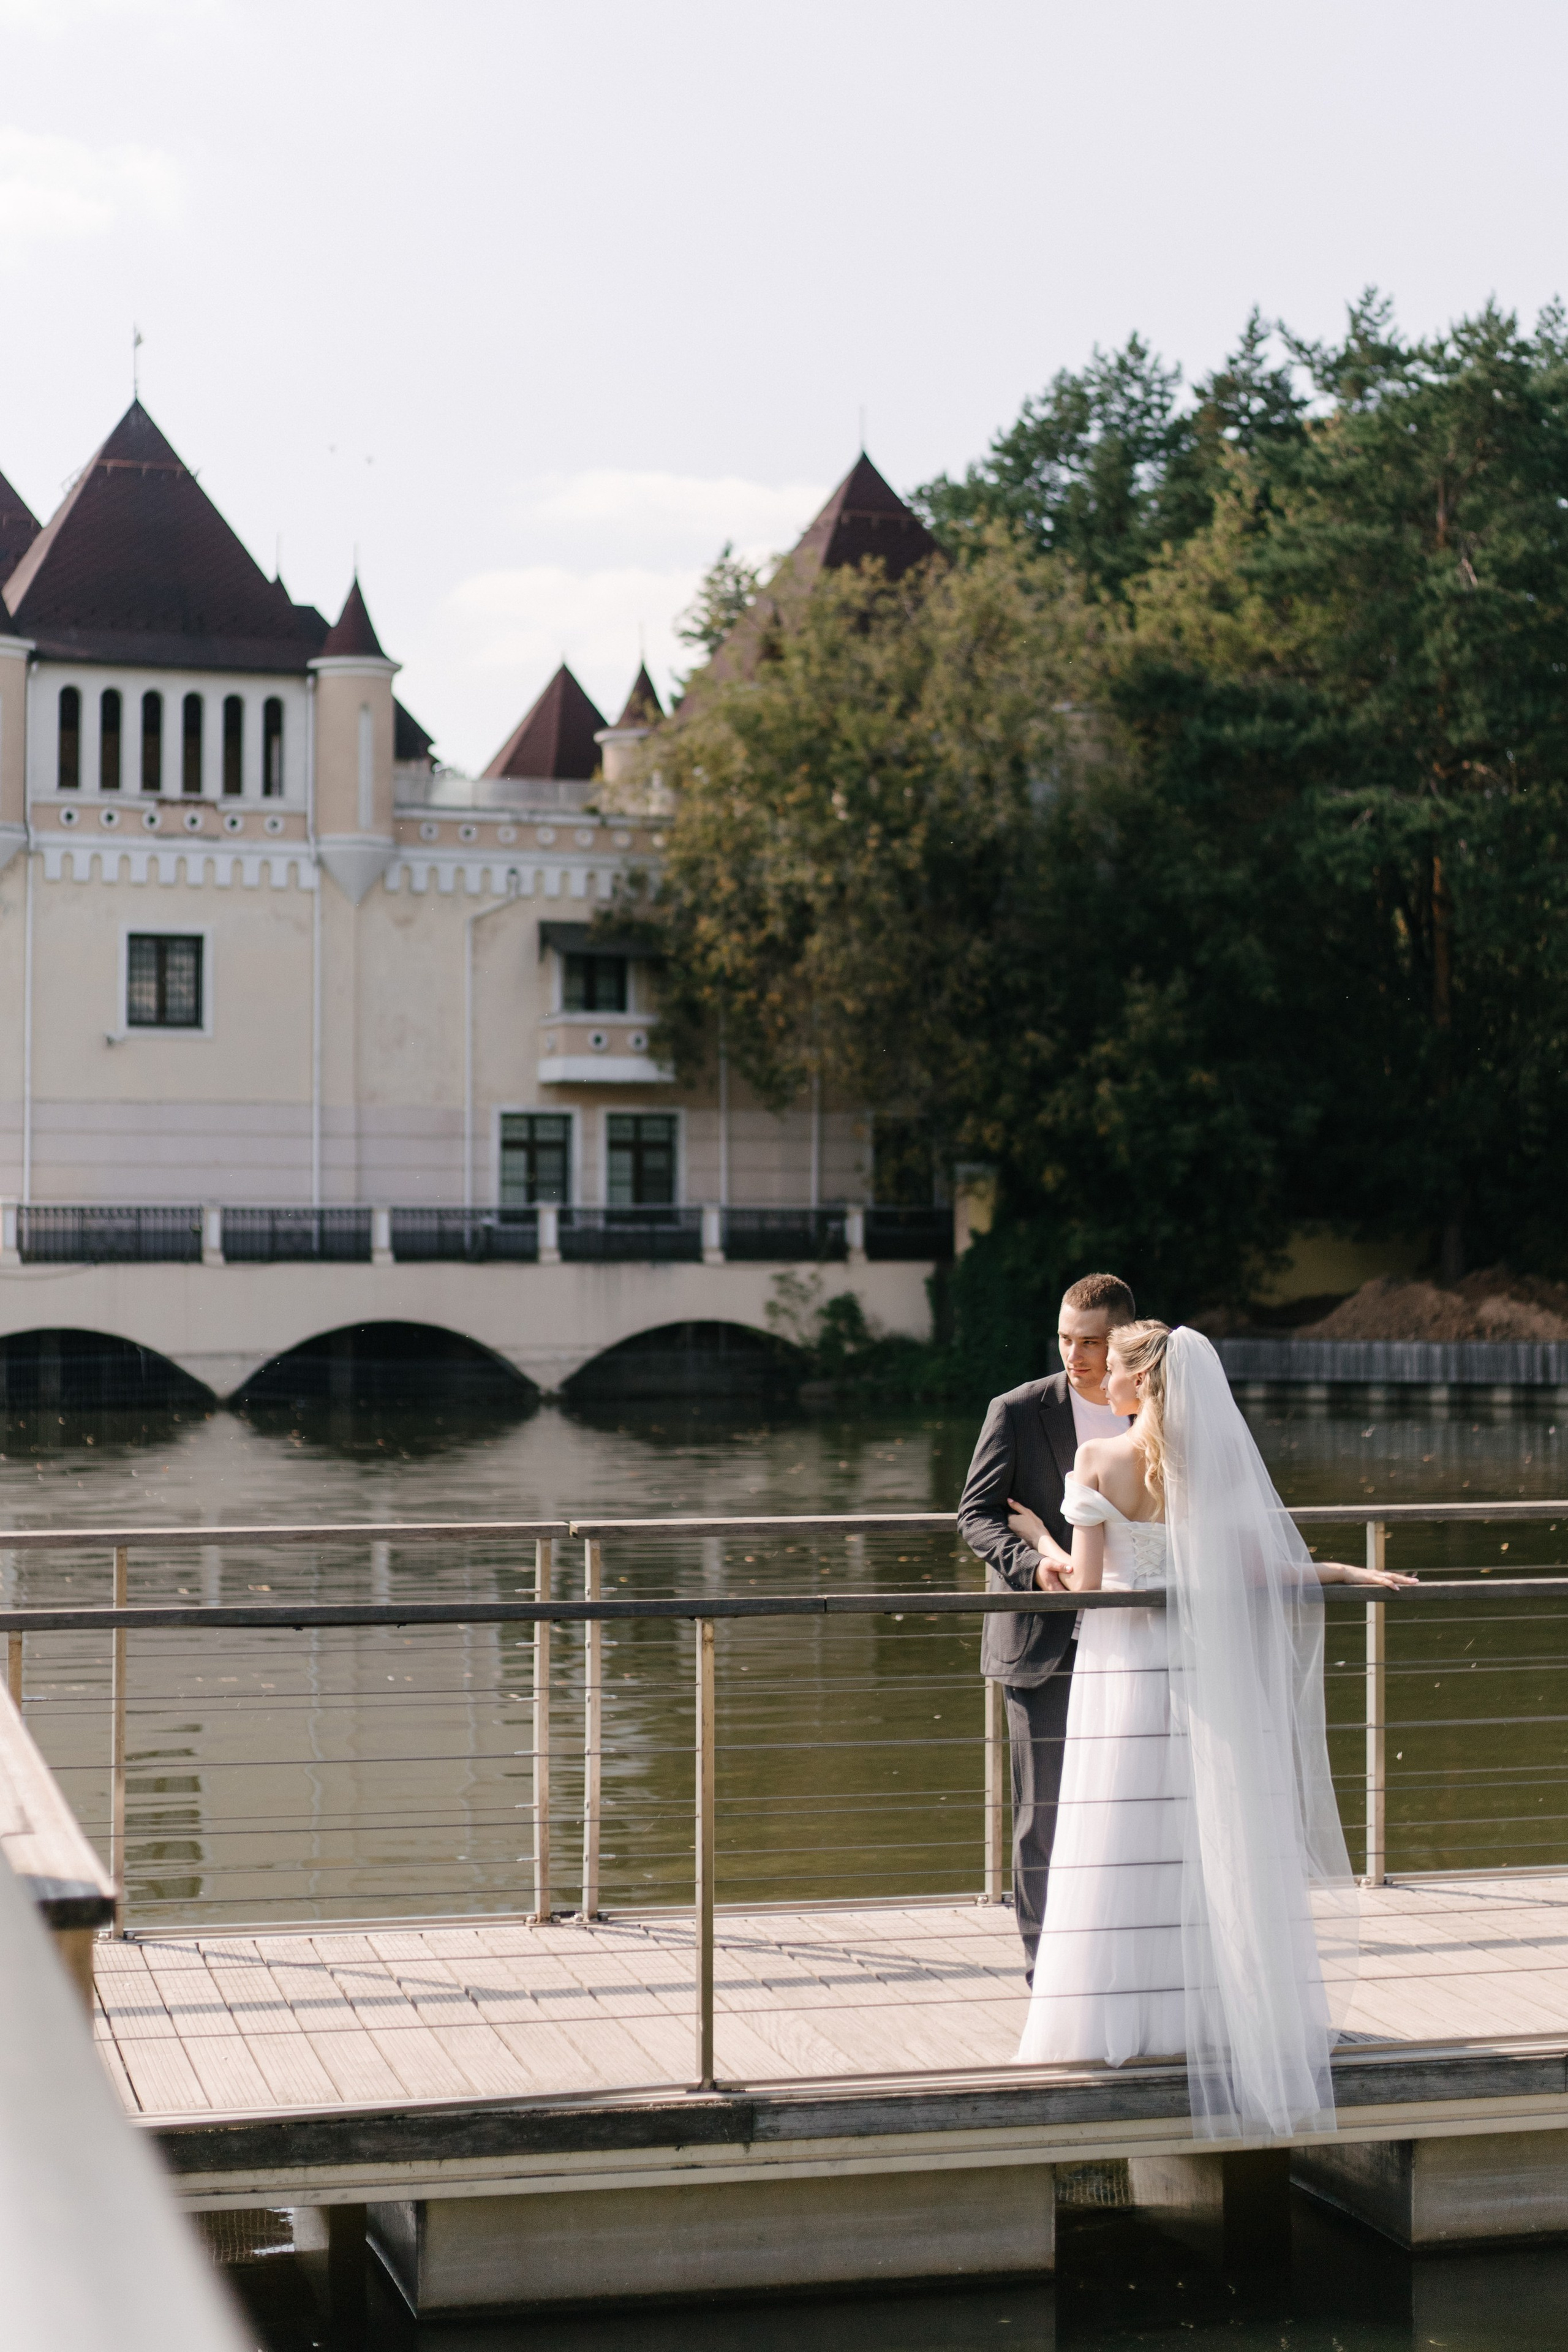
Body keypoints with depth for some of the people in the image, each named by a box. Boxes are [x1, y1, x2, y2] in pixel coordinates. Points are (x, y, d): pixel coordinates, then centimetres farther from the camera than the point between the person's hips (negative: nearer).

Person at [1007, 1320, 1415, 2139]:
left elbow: (1087, 1582, -9)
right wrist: (1344, 1572, 11)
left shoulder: (1099, 1460, -9)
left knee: (1124, 1854, 2)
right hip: (1200, 1671, 3)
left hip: (1121, 1669, -3)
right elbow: (1254, 1569, -2)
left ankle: (1119, 2018, 3)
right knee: (1216, 1851, 8)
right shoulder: (1211, 1460, 0)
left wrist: (1043, 1540, 10)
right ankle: (1222, 2009, 13)